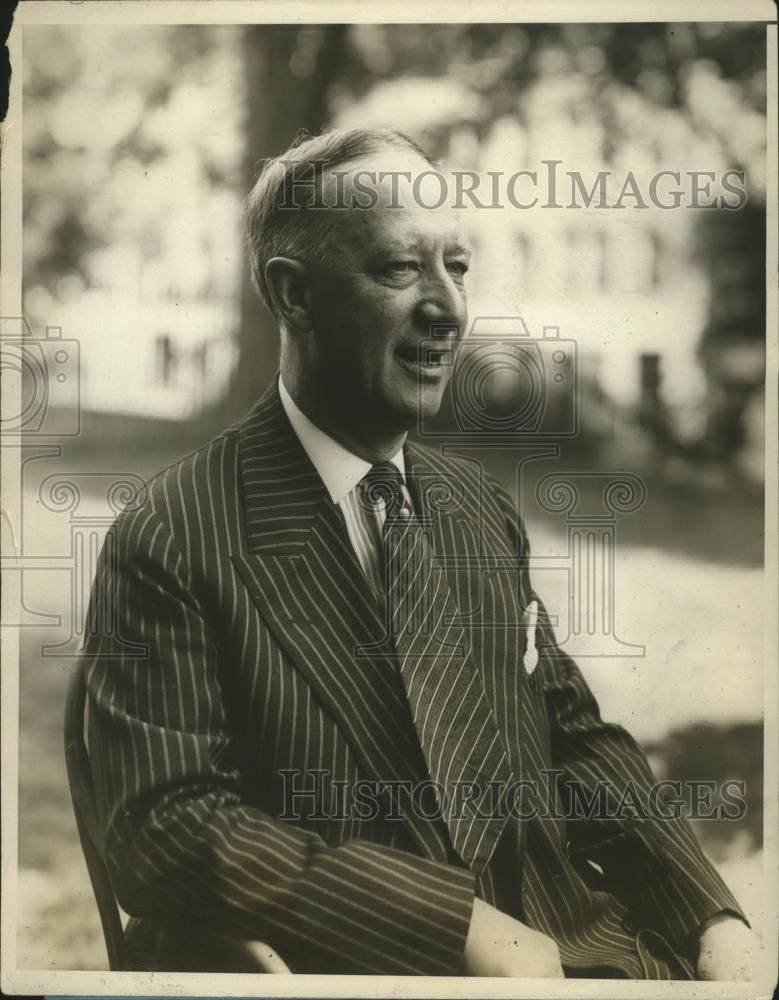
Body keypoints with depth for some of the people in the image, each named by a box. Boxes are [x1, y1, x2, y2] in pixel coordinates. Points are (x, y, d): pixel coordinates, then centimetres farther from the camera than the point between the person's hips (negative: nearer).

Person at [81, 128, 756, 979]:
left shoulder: (483, 508, 12)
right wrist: (457, 926, -18)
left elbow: (575, 738, 14)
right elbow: (168, 829, -12)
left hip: (559, 939, 6)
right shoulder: (169, 543, -7)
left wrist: (712, 918, -2)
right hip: (327, 964, -5)